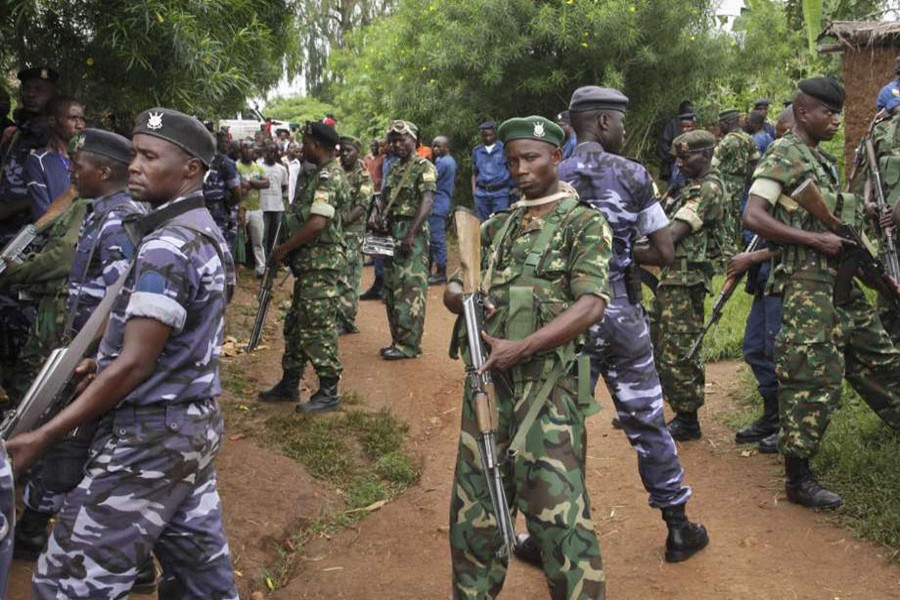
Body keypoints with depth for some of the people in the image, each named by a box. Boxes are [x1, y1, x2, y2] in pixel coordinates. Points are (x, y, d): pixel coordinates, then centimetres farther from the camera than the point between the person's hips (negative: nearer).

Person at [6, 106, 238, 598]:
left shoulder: (165, 248, -20)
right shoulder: (209, 235, 9)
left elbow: (134, 365, -22)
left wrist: (41, 437, -18)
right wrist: (106, 362, 19)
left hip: (149, 437, -10)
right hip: (196, 425, 10)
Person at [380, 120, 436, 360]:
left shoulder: (424, 167, -8)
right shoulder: (393, 168, 17)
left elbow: (427, 202, -18)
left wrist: (411, 234, -25)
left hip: (412, 233, -9)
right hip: (391, 232, 9)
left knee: (410, 290, -8)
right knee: (391, 288, 11)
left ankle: (409, 344, -4)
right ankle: (398, 340, 20)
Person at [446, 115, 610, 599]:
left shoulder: (584, 224, -2)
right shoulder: (497, 226, 16)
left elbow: (590, 306, -14)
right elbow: (456, 286, 20)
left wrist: (520, 348, -22)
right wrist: (458, 295, -6)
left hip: (546, 385, -6)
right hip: (488, 379, 6)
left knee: (557, 509, -5)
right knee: (474, 504, 13)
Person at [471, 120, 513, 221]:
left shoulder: (504, 148, 2)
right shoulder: (477, 151, 12)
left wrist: (511, 189, -2)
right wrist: (474, 190, 10)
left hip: (500, 192, -3)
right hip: (481, 193, 3)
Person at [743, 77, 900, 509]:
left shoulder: (824, 160, 19)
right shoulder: (784, 155, -8)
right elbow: (753, 217, -18)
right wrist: (816, 240, -19)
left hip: (839, 277, 9)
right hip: (806, 282, -9)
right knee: (812, 375, -6)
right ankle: (798, 478, 4)